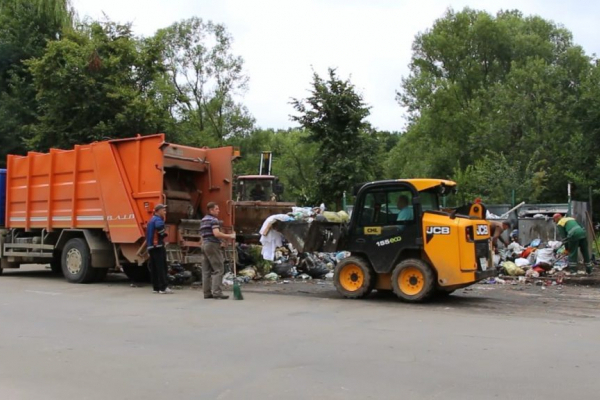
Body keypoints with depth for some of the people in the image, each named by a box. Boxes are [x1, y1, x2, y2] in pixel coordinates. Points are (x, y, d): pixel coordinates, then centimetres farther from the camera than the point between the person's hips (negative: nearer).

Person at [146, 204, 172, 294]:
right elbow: (162, 232, -24)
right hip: (158, 246, -10)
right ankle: (163, 287, -12)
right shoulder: (158, 220, -10)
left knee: (154, 267, 9)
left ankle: (156, 287, 13)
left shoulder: (152, 220, 20)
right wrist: (164, 234, -4)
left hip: (151, 246, 10)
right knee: (161, 267, -9)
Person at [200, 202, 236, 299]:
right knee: (218, 269, -7)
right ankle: (217, 292, -12)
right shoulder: (213, 220, -10)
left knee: (206, 270, 7)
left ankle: (207, 293, 8)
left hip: (204, 244, 9)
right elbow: (217, 234, -22)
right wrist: (230, 236, -17)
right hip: (212, 245, -9)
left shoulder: (203, 220, 20)